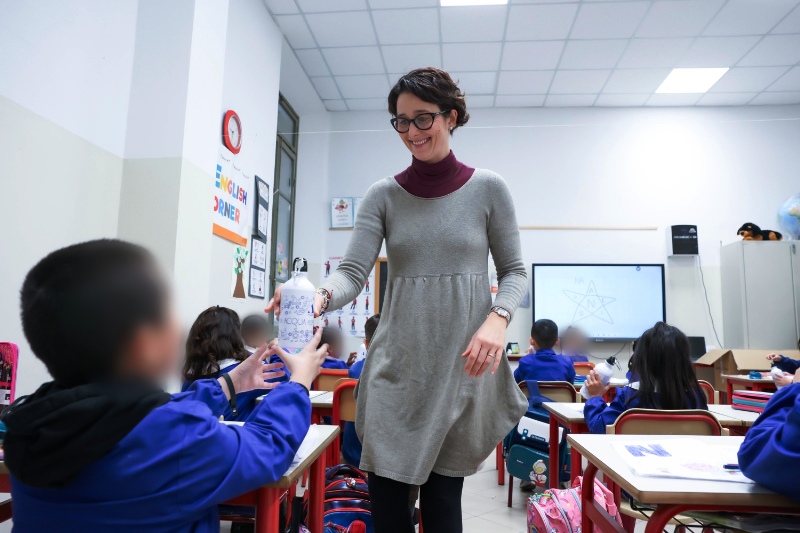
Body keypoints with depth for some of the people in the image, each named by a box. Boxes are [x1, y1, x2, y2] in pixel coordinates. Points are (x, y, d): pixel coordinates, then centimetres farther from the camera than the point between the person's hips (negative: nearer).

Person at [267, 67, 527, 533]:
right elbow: (353, 273, -4)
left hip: (464, 366, -1)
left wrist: (498, 318, -15)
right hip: (397, 365, 2)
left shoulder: (488, 189, 1)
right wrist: (321, 295, -26)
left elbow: (515, 271, 5)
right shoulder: (384, 195, 5)